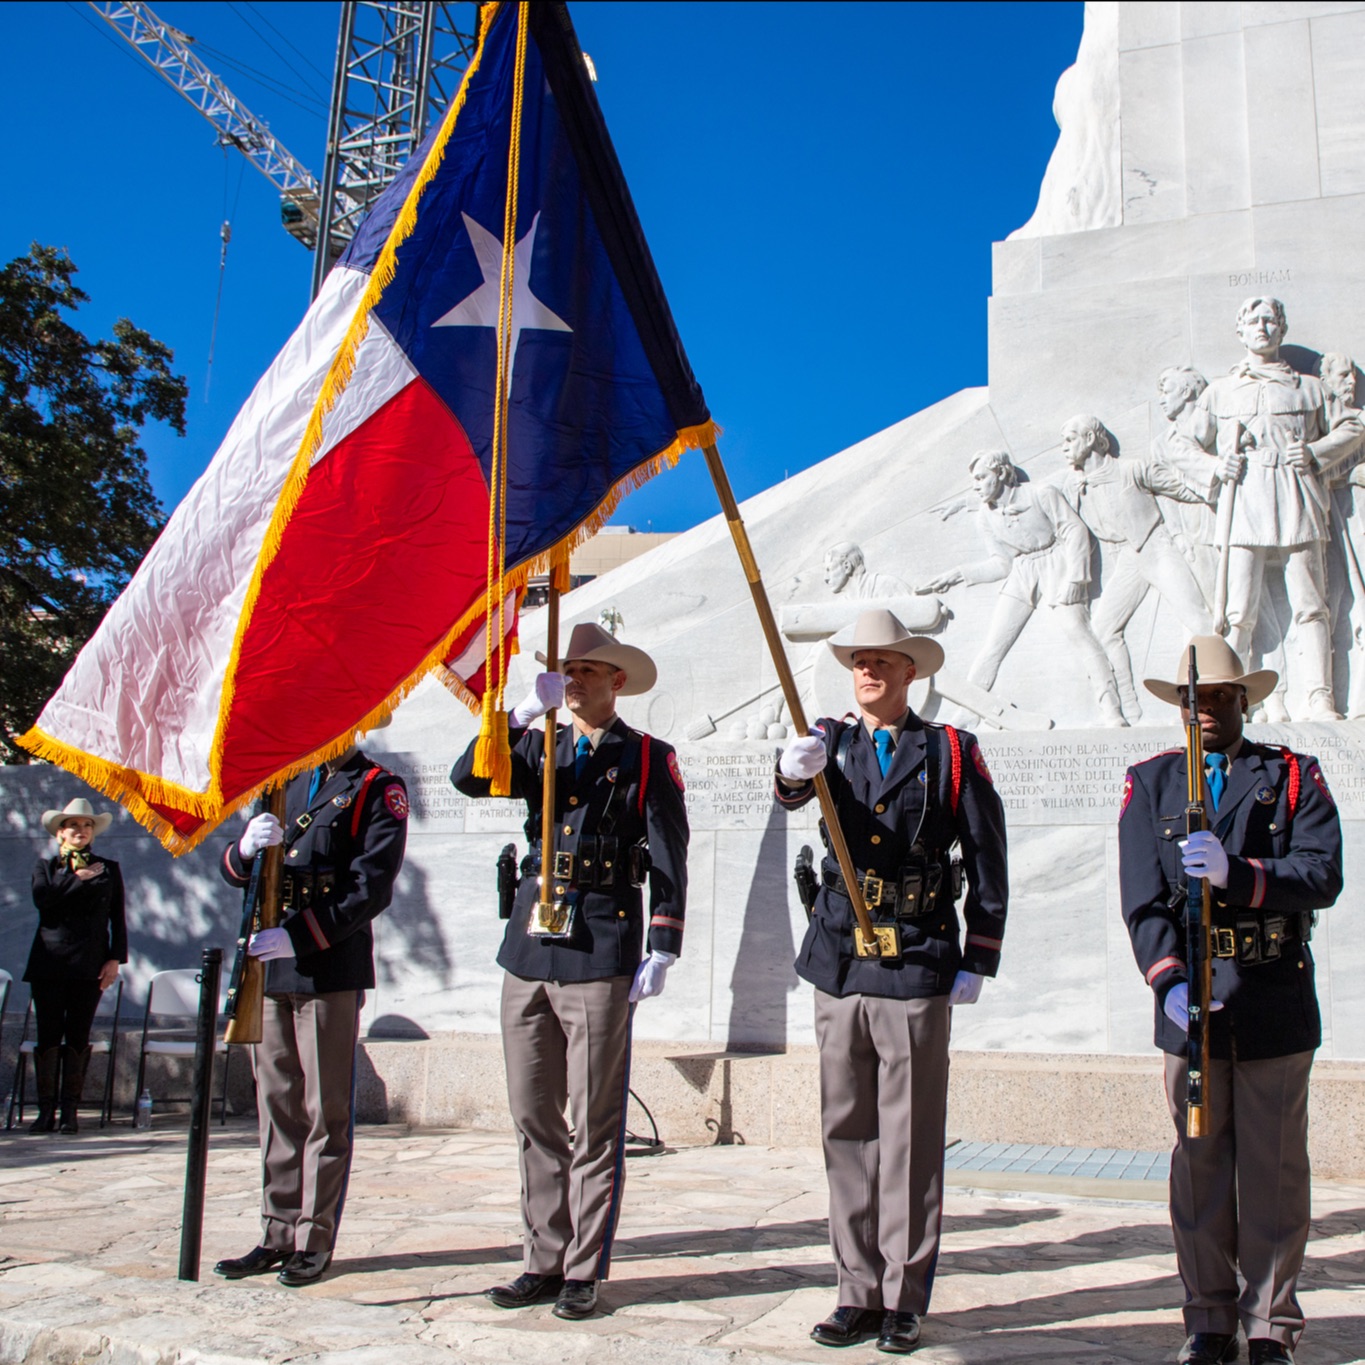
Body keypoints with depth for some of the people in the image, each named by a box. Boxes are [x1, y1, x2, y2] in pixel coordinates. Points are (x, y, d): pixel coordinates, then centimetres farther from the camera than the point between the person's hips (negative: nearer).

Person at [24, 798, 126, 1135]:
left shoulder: (108, 869, 12)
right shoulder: (45, 866, 13)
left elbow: (118, 918, 8)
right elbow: (41, 897, -9)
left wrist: (115, 959, -1)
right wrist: (75, 877, -7)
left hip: (89, 966, 0)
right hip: (49, 964, 0)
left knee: (78, 1037, -1)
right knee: (48, 1036, -1)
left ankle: (70, 1110, 5)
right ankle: (46, 1109, 6)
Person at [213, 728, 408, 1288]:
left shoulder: (378, 790, 0)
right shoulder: (287, 785, 19)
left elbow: (371, 886, -11)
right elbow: (235, 872, 16)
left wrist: (299, 936, -20)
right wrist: (247, 848, -8)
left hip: (330, 972, -6)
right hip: (269, 969, 6)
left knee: (326, 1111, 1)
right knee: (278, 1106, 11)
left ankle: (314, 1241, 9)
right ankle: (278, 1235, 19)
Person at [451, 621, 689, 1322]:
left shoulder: (649, 759, 4)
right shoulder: (539, 748, 15)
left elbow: (668, 860, -1)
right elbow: (468, 778, -2)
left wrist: (662, 947, -10)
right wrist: (525, 711, -11)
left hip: (601, 953, -4)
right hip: (529, 948, 5)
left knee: (595, 1123, 0)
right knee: (534, 1117, 10)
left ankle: (584, 1272, 11)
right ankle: (545, 1260, 21)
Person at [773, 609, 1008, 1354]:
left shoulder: (951, 752, 3)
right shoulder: (833, 740, 9)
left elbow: (988, 865, 4)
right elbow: (796, 791, -13)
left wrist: (978, 961, 0)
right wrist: (795, 770, -37)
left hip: (918, 965, -3)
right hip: (838, 963, 3)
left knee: (911, 1140, 2)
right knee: (847, 1134, 9)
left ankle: (903, 1300, 15)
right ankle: (858, 1293, 20)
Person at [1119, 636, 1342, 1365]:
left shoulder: (1295, 776, 5)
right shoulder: (1149, 782, 7)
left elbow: (1322, 877, -9)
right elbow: (1143, 899, -4)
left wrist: (1236, 873, -25)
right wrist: (1170, 981, -18)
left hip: (1275, 1000, -1)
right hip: (1189, 1000, 1)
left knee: (1273, 1169, 5)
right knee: (1199, 1164, 8)